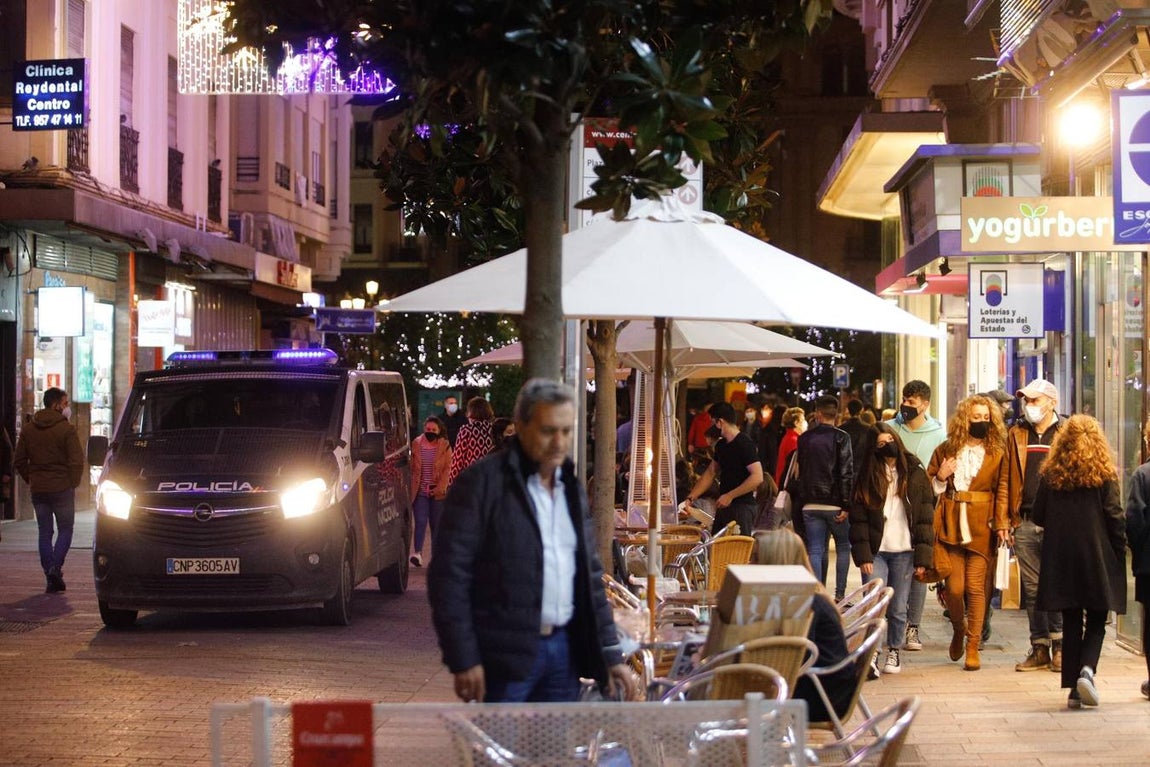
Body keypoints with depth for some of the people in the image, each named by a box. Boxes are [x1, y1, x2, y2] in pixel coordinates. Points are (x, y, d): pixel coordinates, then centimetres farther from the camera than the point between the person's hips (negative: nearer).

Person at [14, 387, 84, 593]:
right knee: (65, 530, 7)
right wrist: (73, 483, -1)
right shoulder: (66, 429, -10)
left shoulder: (28, 429, 7)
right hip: (62, 489, -4)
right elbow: (77, 461, -14)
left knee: (45, 532, 9)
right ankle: (56, 567, -13)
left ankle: (51, 578, 6)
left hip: (38, 489, 4)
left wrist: (31, 481, 14)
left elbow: (19, 461, 9)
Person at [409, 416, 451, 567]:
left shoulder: (445, 446, 2)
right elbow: (411, 467, 5)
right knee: (420, 522, -11)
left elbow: (447, 468, -2)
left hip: (437, 492, 0)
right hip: (419, 491, 0)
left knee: (436, 524, 6)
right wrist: (410, 487, -2)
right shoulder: (416, 444, 3)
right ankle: (417, 552, -18)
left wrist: (440, 487, -12)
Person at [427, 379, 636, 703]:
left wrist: (610, 655, 13)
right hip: (507, 654, -6)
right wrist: (464, 661, -15)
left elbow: (590, 576, 19)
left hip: (565, 648, 6)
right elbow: (449, 575, -10)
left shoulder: (571, 488, 15)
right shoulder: (481, 484, -7)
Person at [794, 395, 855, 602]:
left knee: (815, 551, 4)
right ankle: (839, 595, 7)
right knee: (843, 547, 12)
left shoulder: (804, 438, 7)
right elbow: (847, 473, -13)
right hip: (835, 504, -3)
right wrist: (846, 505, -11)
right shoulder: (841, 438, -7)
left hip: (810, 505, 3)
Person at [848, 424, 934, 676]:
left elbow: (926, 519, 2)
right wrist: (863, 555, -9)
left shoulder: (916, 474, 4)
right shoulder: (867, 476, 5)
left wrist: (923, 557, -4)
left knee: (898, 608, 5)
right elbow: (858, 519, 1)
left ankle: (894, 652, 19)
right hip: (876, 551, 0)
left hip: (904, 552, 0)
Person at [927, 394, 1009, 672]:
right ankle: (958, 630, 27)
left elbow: (1001, 491, 2)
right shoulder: (946, 450, 9)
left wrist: (1001, 523, -9)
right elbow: (927, 486, 16)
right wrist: (940, 477, -5)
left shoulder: (996, 453, 6)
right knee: (954, 586, -2)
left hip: (980, 526, -1)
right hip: (951, 524, 1)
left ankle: (973, 646, 4)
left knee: (975, 586, -5)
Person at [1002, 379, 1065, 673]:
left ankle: (1059, 646, 3)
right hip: (1025, 522, 4)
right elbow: (1008, 479, 12)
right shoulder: (1016, 434, 14)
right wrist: (1008, 520, 5)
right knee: (1032, 588, 6)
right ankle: (1040, 649, 11)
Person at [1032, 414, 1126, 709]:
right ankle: (1087, 669, -18)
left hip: (1060, 560, 2)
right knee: (1096, 623, 7)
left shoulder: (1050, 475, 0)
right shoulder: (1105, 475, -5)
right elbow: (1116, 519, -8)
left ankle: (1073, 688, 6)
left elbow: (1038, 517, 3)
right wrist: (1119, 555, 2)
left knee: (1071, 623, 9)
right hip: (1097, 560, -2)